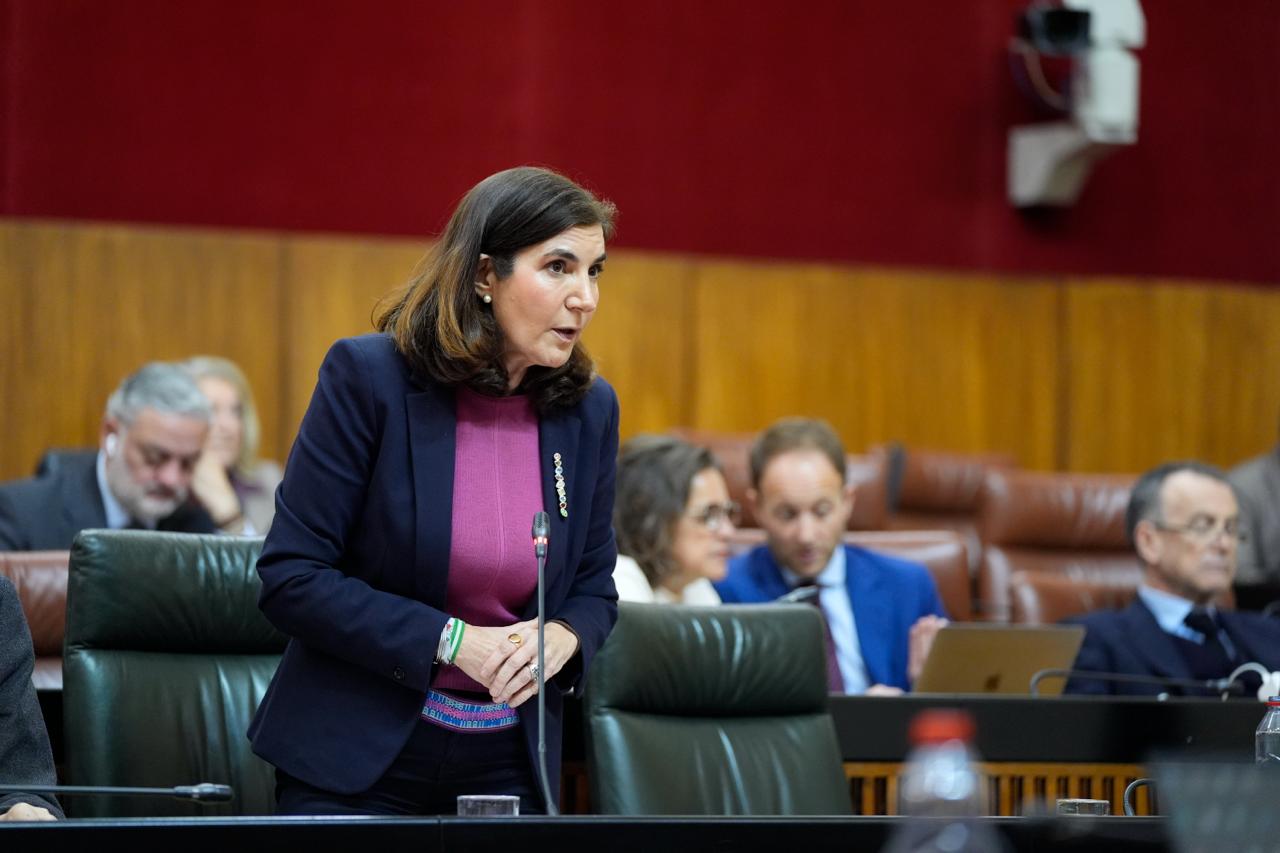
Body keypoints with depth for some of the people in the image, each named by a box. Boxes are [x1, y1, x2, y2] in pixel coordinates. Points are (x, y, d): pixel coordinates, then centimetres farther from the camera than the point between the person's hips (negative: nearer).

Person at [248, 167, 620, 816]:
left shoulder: (589, 409, 2)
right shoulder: (370, 377, -11)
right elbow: (290, 577, -13)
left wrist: (563, 637, -11)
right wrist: (451, 641, -19)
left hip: (507, 766, 4)